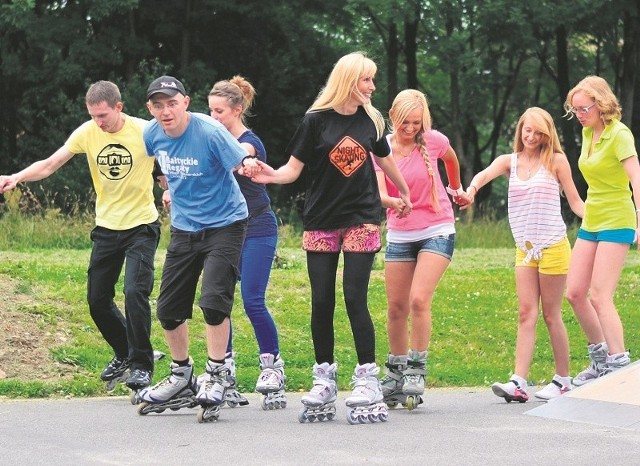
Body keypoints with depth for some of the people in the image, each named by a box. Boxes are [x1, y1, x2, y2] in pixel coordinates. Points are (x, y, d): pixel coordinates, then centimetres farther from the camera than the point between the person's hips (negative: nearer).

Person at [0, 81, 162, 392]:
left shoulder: (145, 132, -14)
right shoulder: (87, 133, -6)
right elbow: (50, 164, -8)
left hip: (141, 226, -5)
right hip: (106, 227, 5)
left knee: (135, 291, -19)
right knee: (97, 299, 6)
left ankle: (141, 366, -5)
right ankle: (123, 354, 30)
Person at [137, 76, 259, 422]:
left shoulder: (209, 131, -21)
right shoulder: (153, 134, -4)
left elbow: (241, 161, -30)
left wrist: (249, 166, -52)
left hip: (223, 223, -6)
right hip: (184, 227, 6)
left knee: (213, 299, -20)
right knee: (168, 307, 7)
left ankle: (215, 375, -2)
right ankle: (181, 377, 27)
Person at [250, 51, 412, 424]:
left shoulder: (371, 120, 4)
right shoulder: (316, 120, -4)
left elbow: (384, 160, 22)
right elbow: (294, 169, -4)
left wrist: (405, 194, 35)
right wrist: (272, 175, -25)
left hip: (362, 221, 0)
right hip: (321, 222, 0)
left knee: (355, 298, -8)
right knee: (322, 302, 2)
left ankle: (367, 379, -3)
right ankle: (324, 381, 12)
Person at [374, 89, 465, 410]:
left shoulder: (433, 141, -7)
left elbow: (450, 158, 17)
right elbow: (378, 192, -20)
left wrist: (457, 189, 31)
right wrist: (392, 201, -43)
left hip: (437, 232, -2)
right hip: (399, 235, 2)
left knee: (419, 299, -19)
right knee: (396, 308, 5)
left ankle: (416, 371, -11)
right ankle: (395, 373, 20)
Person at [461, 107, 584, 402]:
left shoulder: (556, 161, 0)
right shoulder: (509, 161, 7)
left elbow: (575, 201, 3)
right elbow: (486, 174, -15)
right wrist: (471, 189, -38)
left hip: (553, 247, -3)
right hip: (524, 249, 3)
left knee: (551, 314, 1)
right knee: (526, 314, -3)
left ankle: (563, 380, 12)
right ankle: (518, 383, -10)